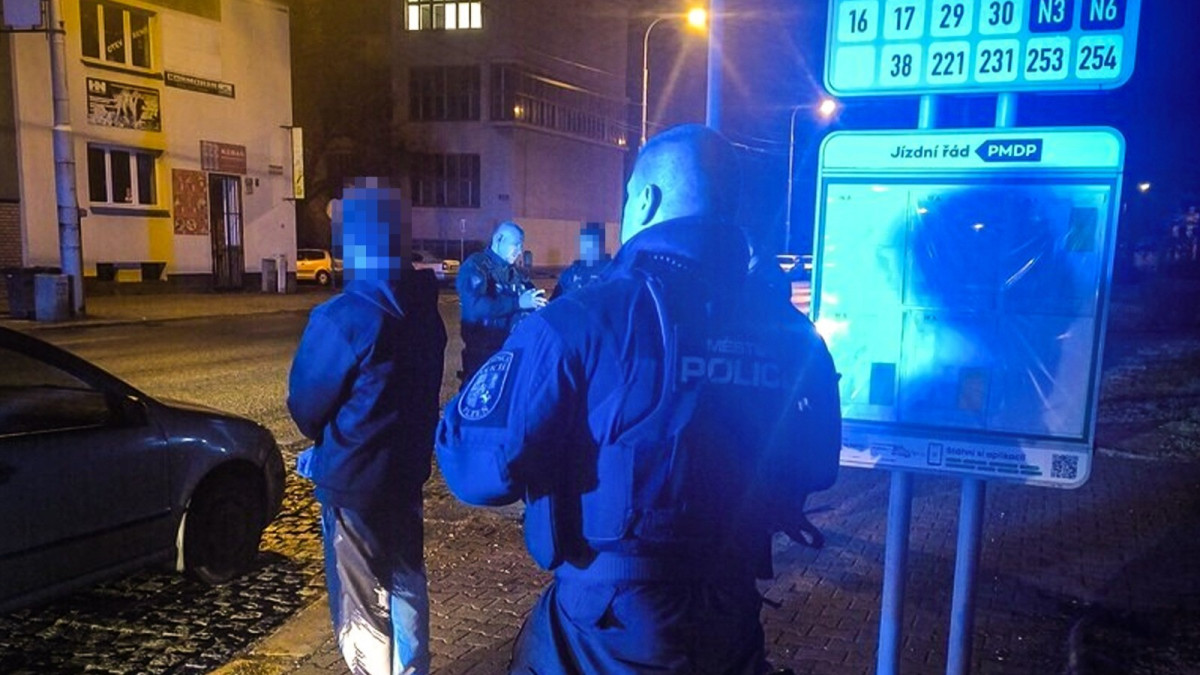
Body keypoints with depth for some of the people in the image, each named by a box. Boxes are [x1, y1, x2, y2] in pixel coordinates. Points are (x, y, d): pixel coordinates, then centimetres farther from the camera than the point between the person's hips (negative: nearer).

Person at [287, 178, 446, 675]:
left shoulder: (343, 317, -25)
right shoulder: (425, 309, -3)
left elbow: (305, 405, -12)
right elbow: (423, 389, 5)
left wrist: (325, 444, 9)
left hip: (353, 479, -7)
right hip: (408, 469, 7)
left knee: (361, 605, 10)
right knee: (404, 584, 23)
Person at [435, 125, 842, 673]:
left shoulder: (581, 322, -21)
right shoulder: (791, 332, -5)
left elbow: (478, 468, -18)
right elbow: (816, 468, 8)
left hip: (607, 629, -4)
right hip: (732, 621, 4)